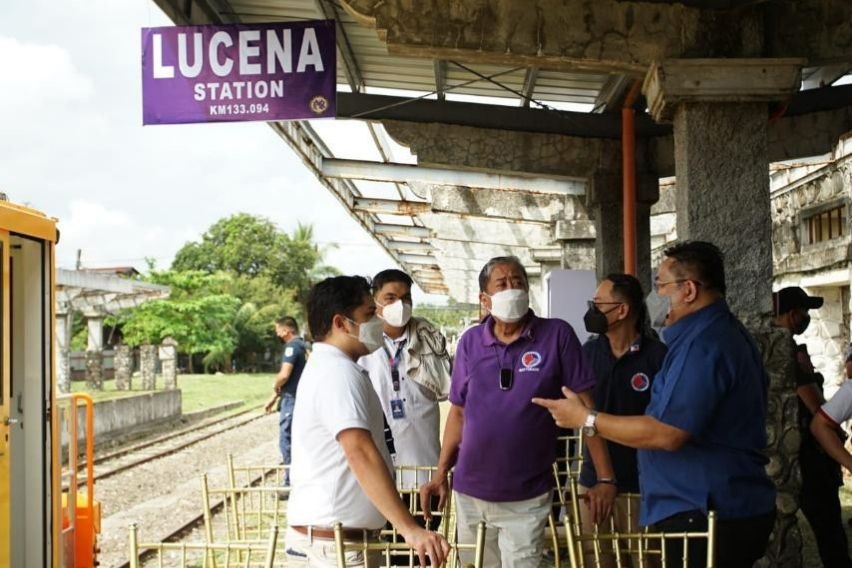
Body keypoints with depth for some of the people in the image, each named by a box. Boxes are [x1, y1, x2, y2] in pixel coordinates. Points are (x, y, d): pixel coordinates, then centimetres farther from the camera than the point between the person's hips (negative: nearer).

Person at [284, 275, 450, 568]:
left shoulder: (326, 367, 14)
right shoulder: (338, 372, -19)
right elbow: (360, 454, -31)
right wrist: (410, 529, -37)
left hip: (331, 538, 10)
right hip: (333, 544, -10)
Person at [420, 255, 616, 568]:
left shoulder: (557, 335, -7)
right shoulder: (470, 342, 2)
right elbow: (458, 412, 10)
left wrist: (606, 478, -10)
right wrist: (441, 474, 5)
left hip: (527, 498, -3)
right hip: (469, 493, 4)